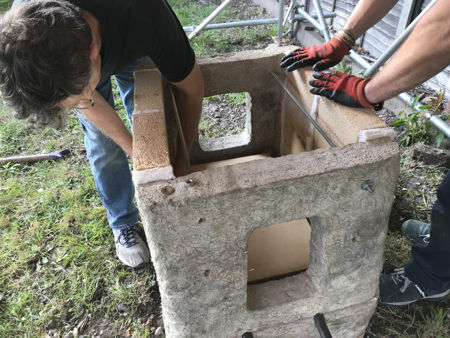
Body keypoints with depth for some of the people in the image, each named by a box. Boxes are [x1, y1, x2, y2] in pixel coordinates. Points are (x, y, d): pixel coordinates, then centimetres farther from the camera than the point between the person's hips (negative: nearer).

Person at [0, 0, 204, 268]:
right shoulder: (23, 32, -38)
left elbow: (191, 87, -28)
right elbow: (91, 103, -23)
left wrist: (182, 162, -24)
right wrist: (135, 152, -26)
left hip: (132, 52, 0)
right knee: (103, 145, -4)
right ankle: (123, 224, 16)